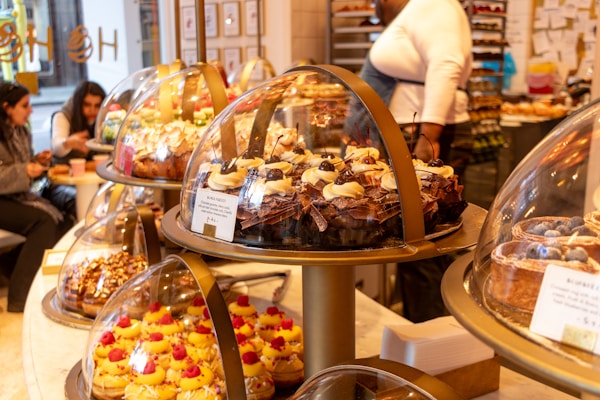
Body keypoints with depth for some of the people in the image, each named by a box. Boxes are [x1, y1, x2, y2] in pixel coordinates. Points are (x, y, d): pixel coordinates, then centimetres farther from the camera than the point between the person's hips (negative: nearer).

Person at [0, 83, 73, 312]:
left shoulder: (21, 132, 11)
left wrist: (37, 162, -1)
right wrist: (24, 171, -25)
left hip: (19, 197, 8)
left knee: (63, 225, -11)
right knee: (44, 221, -27)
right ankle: (19, 299, -19)